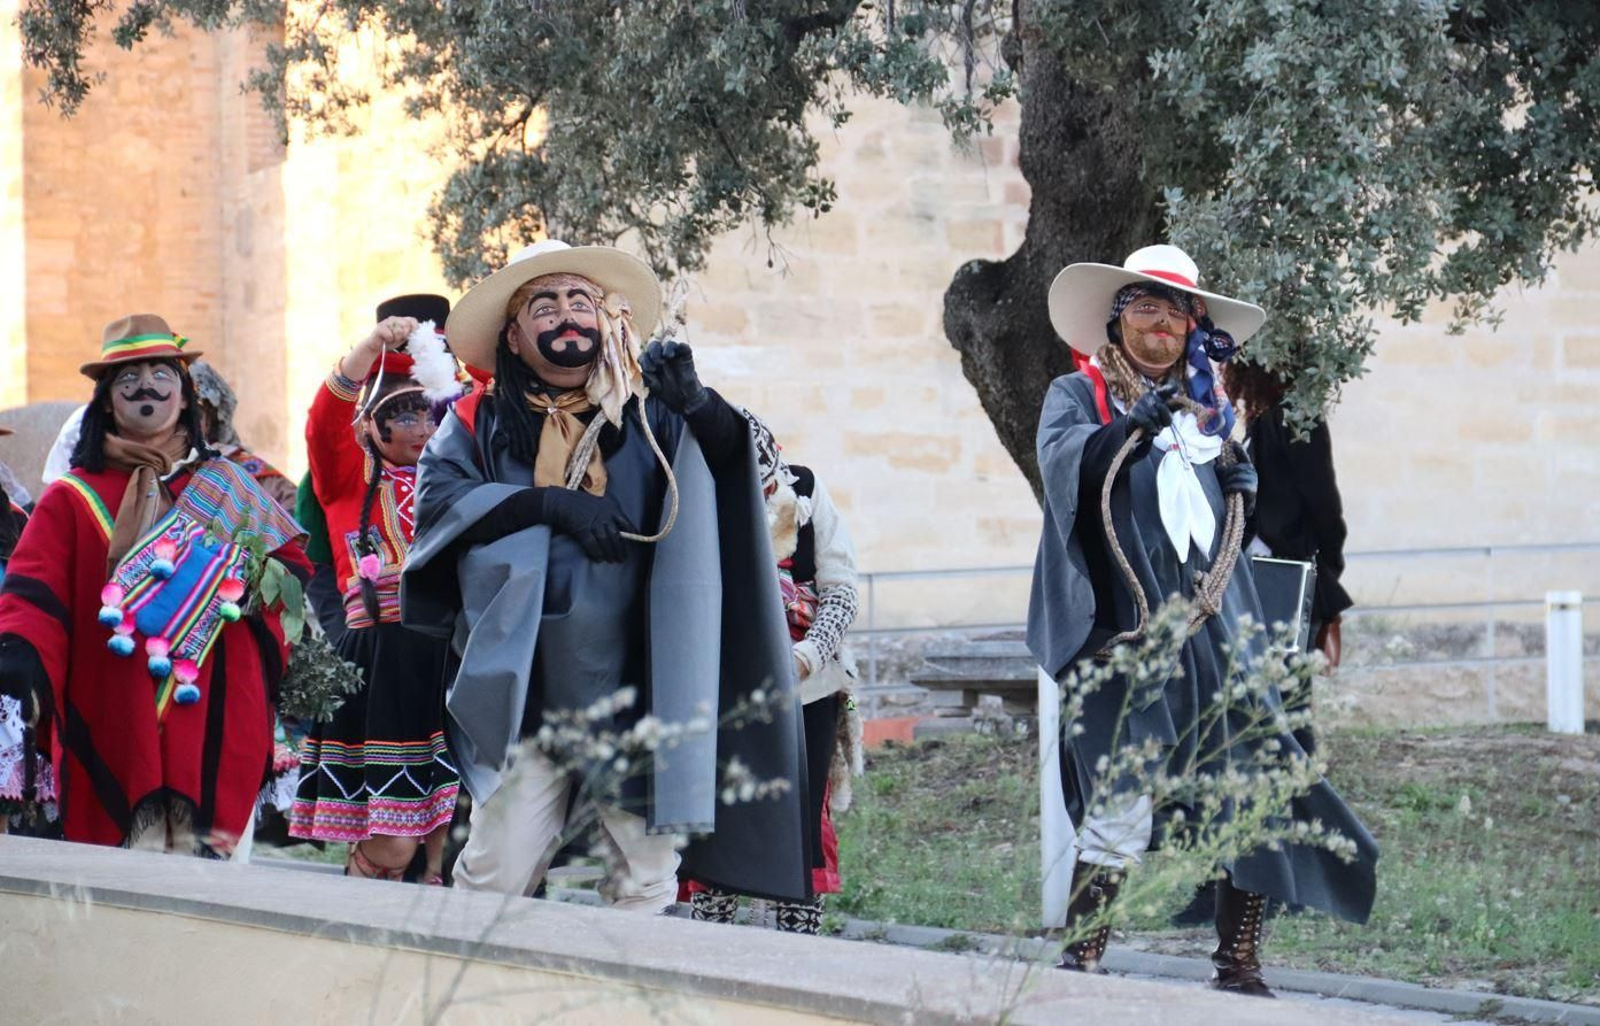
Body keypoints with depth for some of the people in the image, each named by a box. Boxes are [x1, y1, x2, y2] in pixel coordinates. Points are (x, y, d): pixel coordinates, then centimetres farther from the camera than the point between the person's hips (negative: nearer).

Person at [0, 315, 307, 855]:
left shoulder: (232, 492, 15)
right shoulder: (73, 500, 6)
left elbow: (293, 567, 19)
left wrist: (261, 584, -3)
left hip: (217, 730, 2)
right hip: (116, 737, -2)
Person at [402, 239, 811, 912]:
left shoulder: (647, 416, 10)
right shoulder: (483, 422, 10)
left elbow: (735, 457, -4)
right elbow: (436, 498, -3)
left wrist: (696, 403, -26)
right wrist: (548, 505, -14)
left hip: (637, 696, 1)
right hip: (527, 699, -1)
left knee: (647, 882, 1)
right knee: (498, 871, -6)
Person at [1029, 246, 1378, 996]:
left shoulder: (1211, 409, 21)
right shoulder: (1080, 395, 7)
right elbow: (1059, 463, -15)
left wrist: (1243, 488, 7)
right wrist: (1132, 428, -30)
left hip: (1211, 632, 5)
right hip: (1123, 633, -5)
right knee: (1123, 801, -16)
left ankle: (1238, 965, 10)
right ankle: (1081, 964, -9)